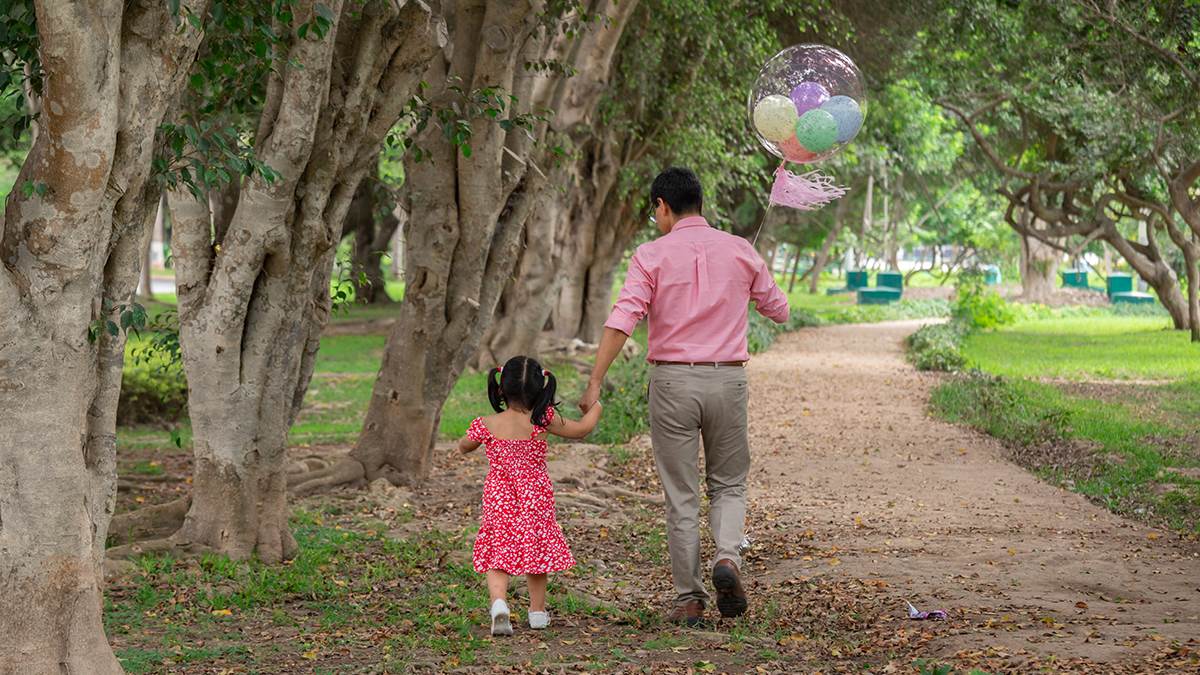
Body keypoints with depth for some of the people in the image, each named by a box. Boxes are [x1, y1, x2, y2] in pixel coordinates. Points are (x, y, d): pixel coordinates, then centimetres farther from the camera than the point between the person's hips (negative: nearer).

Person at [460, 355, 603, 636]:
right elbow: (582, 429, 3)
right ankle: (537, 611, 26)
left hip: (499, 500, -1)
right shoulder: (541, 421, -9)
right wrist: (595, 408, 21)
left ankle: (498, 603, -23)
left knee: (498, 554, 2)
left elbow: (463, 447, 13)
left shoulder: (487, 426, -8)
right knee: (537, 550, 17)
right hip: (536, 499, 1)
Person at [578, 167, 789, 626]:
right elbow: (779, 310, 16)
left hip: (673, 380, -2)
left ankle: (689, 600, 8)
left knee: (681, 496, 6)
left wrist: (594, 384, -15)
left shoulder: (652, 255, -3)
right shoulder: (740, 251, 5)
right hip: (727, 379, 2)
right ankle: (727, 557, -11)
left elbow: (622, 320, -14)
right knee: (728, 485, 17)